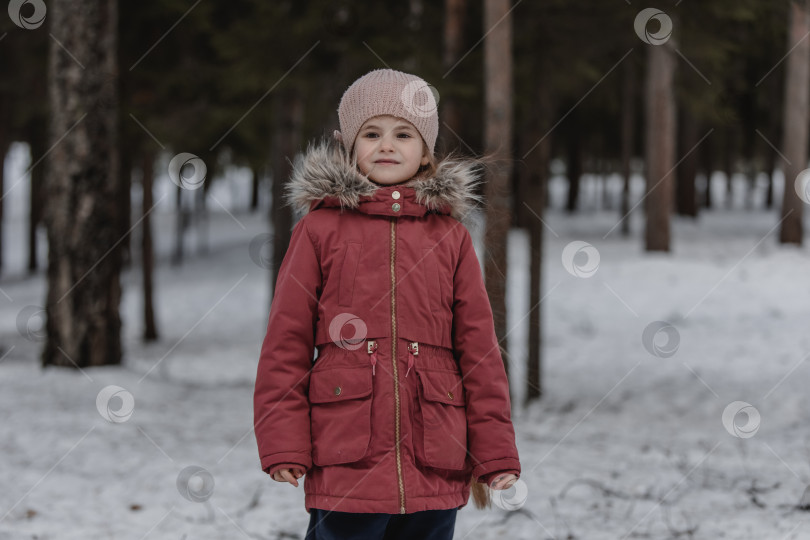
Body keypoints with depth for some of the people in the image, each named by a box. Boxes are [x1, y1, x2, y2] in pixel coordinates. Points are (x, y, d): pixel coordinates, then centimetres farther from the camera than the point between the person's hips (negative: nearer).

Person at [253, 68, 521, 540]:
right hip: (344, 462, -2)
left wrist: (496, 454, 6)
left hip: (434, 468, 2)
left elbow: (479, 348, 10)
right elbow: (285, 343, 3)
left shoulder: (451, 235, 9)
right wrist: (283, 445, -4)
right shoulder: (320, 228, 3)